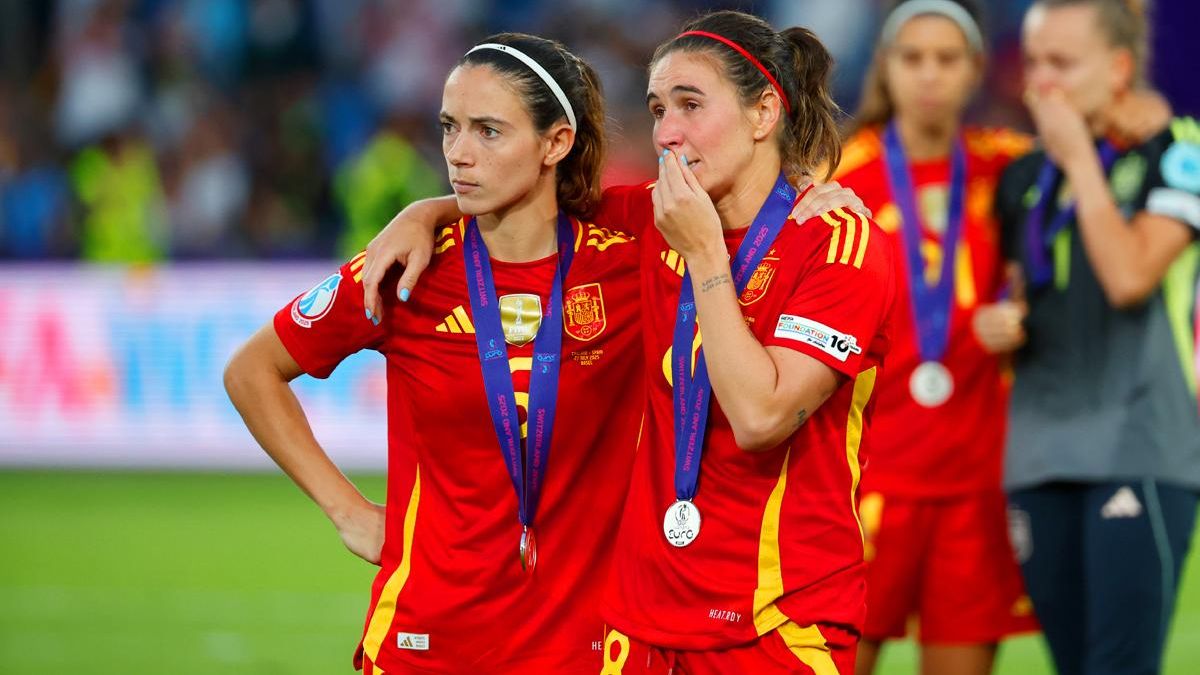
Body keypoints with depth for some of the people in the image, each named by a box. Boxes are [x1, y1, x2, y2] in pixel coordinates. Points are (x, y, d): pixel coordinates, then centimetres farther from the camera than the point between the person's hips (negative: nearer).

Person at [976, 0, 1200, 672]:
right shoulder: (1025, 177, 16)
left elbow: (1128, 276, -16)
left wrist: (1080, 159, -9)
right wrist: (999, 322, 4)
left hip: (1140, 449, -6)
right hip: (1041, 454, 6)